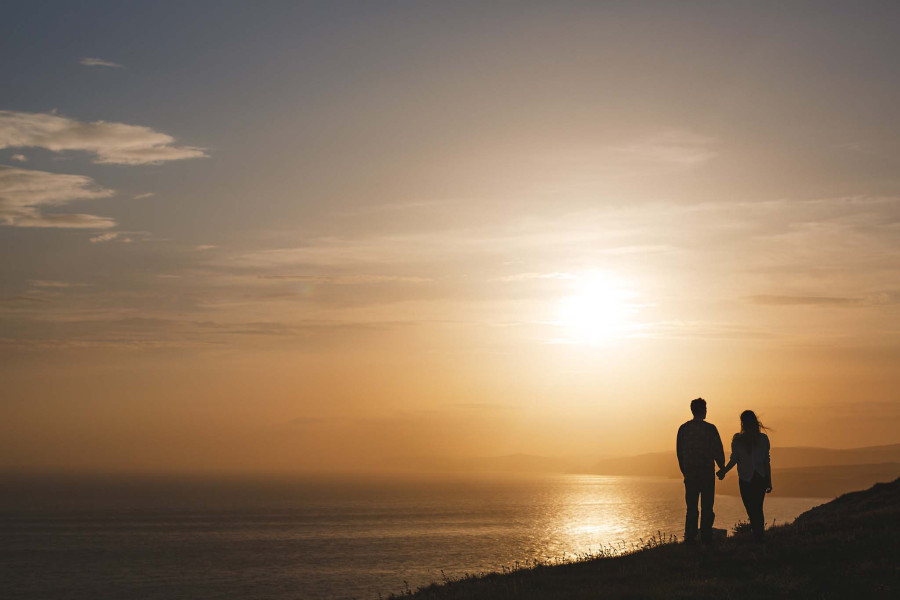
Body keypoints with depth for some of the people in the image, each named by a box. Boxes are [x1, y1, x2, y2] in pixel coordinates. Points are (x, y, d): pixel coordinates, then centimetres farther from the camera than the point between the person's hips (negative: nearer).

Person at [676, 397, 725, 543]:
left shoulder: (683, 429, 2)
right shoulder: (710, 428, -7)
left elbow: (679, 451, 7)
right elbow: (718, 451, -3)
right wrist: (722, 468, 13)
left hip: (690, 473, 3)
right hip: (707, 472, -3)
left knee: (691, 507, 8)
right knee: (707, 507, 2)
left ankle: (690, 538, 4)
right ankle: (706, 538, 0)